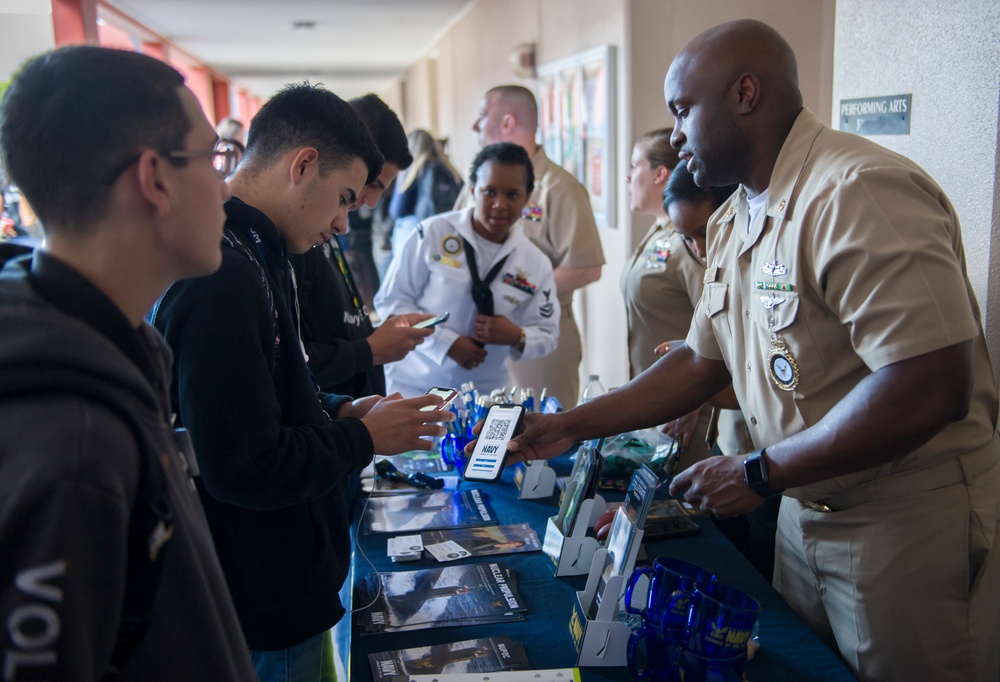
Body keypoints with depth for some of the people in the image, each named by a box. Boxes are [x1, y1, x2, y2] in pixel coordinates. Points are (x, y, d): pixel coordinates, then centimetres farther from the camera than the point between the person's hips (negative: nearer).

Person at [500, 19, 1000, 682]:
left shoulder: (858, 192, -23)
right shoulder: (733, 222, 7)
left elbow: (933, 388, -29)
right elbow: (703, 361, 14)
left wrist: (760, 474, -22)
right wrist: (574, 425, 9)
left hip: (913, 523, -8)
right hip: (806, 511, 8)